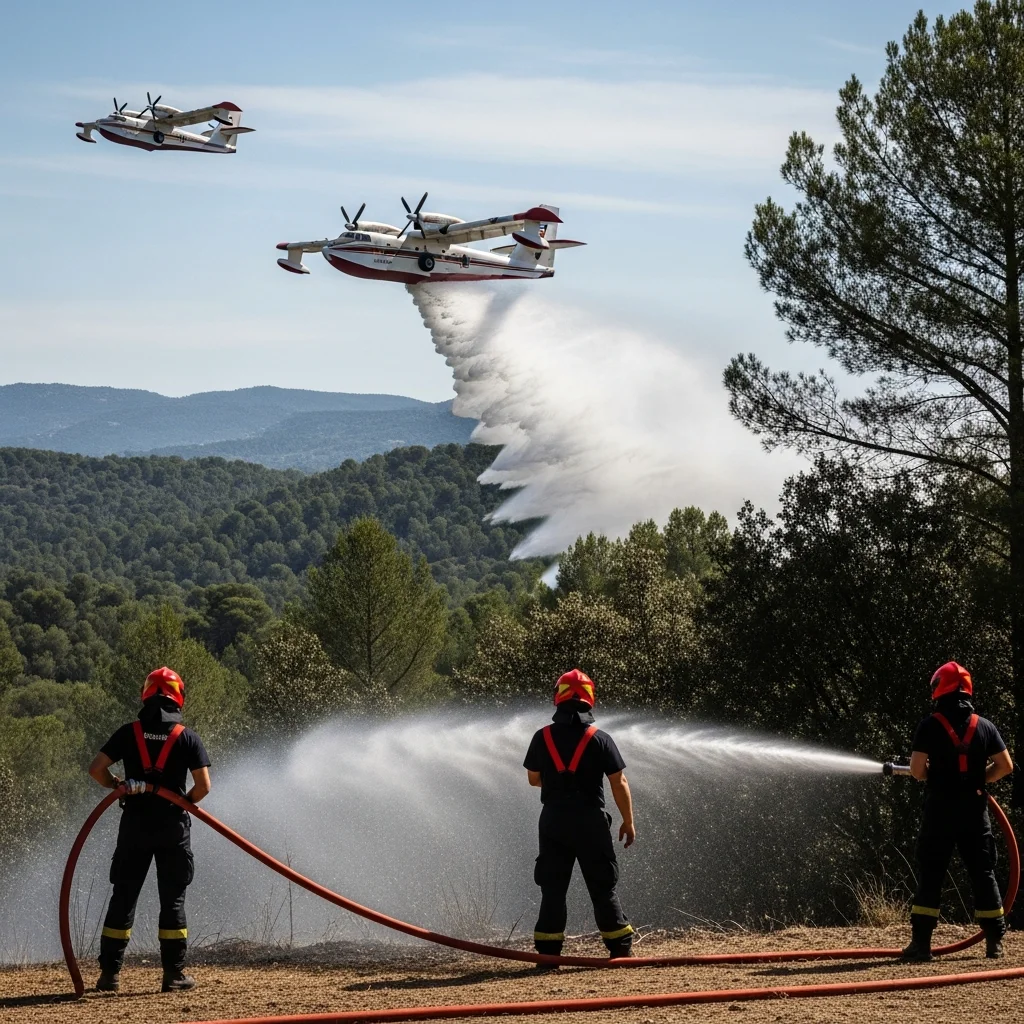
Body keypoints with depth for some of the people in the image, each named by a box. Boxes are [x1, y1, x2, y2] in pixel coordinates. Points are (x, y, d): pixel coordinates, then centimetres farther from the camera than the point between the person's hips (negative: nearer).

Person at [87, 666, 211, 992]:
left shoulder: (129, 733, 0)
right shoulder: (187, 738, -4)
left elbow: (96, 769, -5)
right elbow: (203, 786, -8)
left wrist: (118, 785, 12)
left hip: (134, 825, 1)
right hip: (173, 826, -1)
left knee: (123, 896, 7)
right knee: (173, 899, 6)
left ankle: (110, 972, 5)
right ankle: (174, 973, 4)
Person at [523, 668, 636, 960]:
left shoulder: (542, 738, 0)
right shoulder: (600, 739, -7)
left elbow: (534, 778, 10)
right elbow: (619, 783, -7)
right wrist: (628, 822, 2)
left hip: (553, 820, 2)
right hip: (591, 820, -2)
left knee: (553, 887, 7)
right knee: (603, 886, 6)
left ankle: (548, 951, 5)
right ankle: (620, 947, 7)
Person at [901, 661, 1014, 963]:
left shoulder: (930, 726, -6)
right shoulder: (984, 726, 3)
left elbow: (917, 769, -11)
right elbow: (1005, 766, 3)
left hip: (939, 810, -2)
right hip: (974, 810, 2)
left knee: (930, 875, 3)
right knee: (983, 873, 10)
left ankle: (921, 943, -1)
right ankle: (994, 941, 9)